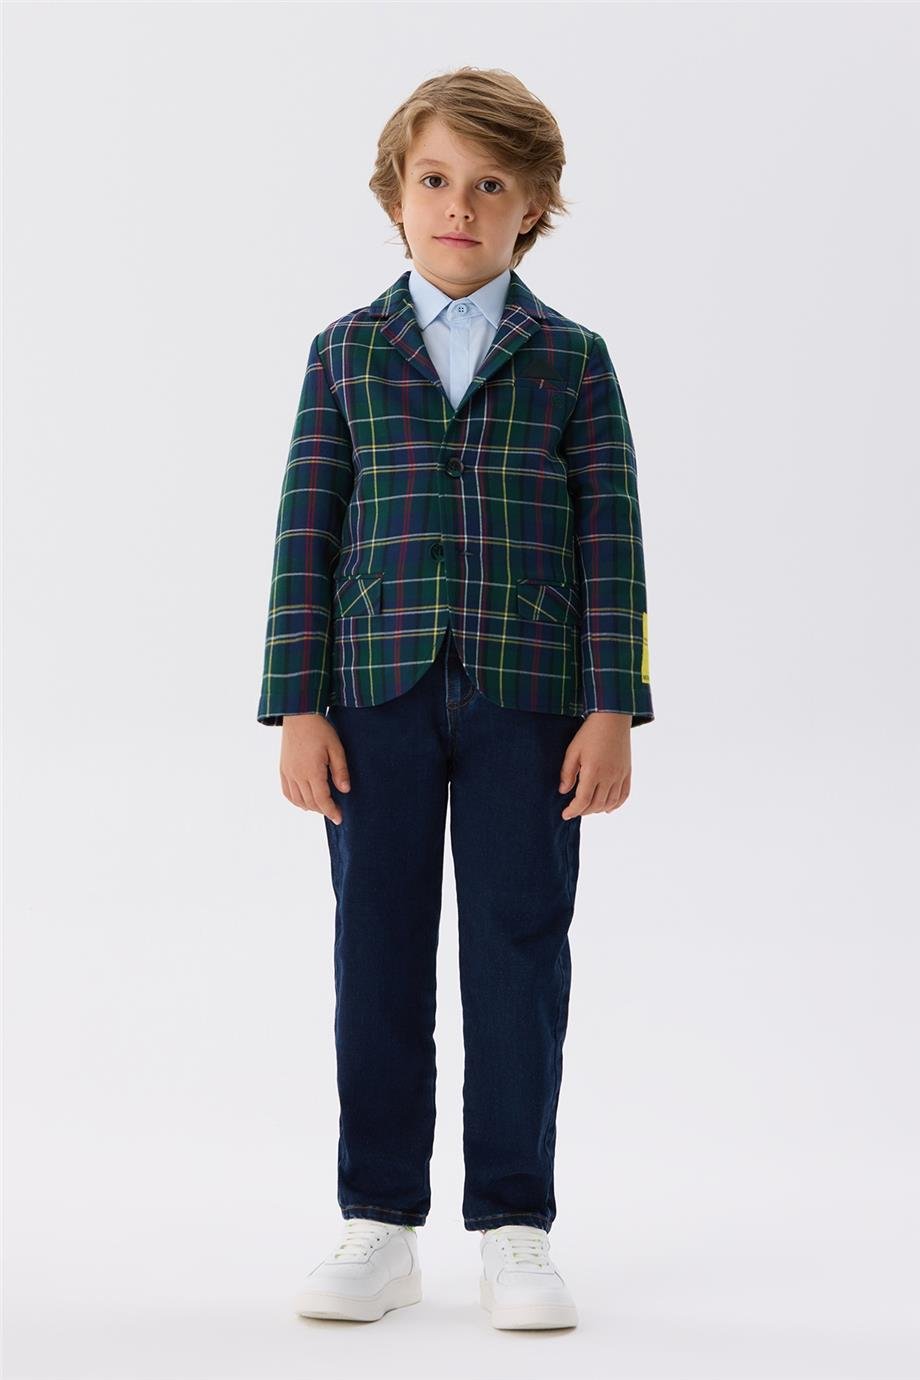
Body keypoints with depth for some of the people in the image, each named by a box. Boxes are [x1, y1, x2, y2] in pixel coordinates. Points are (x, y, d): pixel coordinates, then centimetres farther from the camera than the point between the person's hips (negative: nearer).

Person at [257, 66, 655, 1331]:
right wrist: (299, 705, -2)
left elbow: (610, 542, 2)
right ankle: (380, 1224, 15)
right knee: (379, 951, 5)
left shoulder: (572, 360, 5)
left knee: (519, 950, 2)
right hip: (379, 688, 1)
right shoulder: (346, 354, 7)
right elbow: (306, 535, 4)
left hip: (526, 693, -1)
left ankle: (514, 1228, 11)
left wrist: (613, 707, -5)